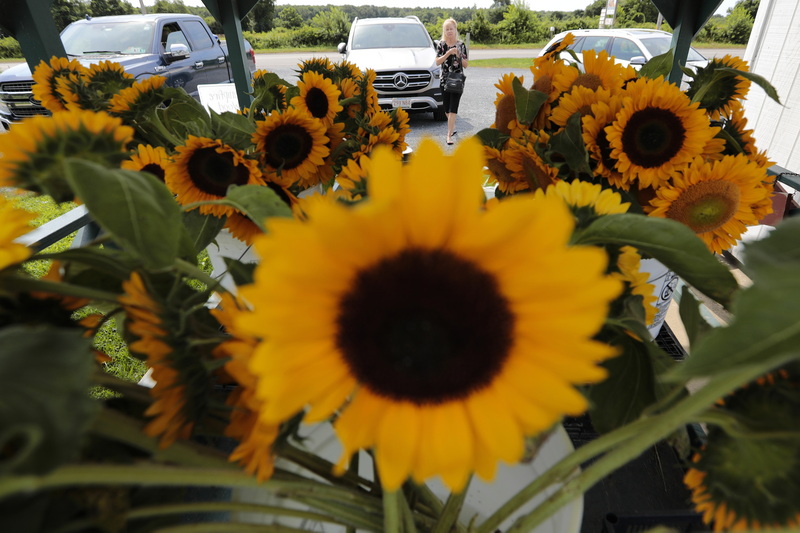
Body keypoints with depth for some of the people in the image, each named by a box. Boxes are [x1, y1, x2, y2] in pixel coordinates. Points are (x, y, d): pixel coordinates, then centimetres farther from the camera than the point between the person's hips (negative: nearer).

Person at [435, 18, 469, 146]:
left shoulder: (461, 45, 2)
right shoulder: (441, 45, 4)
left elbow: (466, 64, 2)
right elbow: (437, 62, -7)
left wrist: (459, 56, -15)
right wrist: (448, 53, -19)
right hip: (444, 79, 2)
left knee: (453, 108, -11)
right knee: (446, 109, 9)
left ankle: (449, 135, -13)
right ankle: (453, 126, 35)